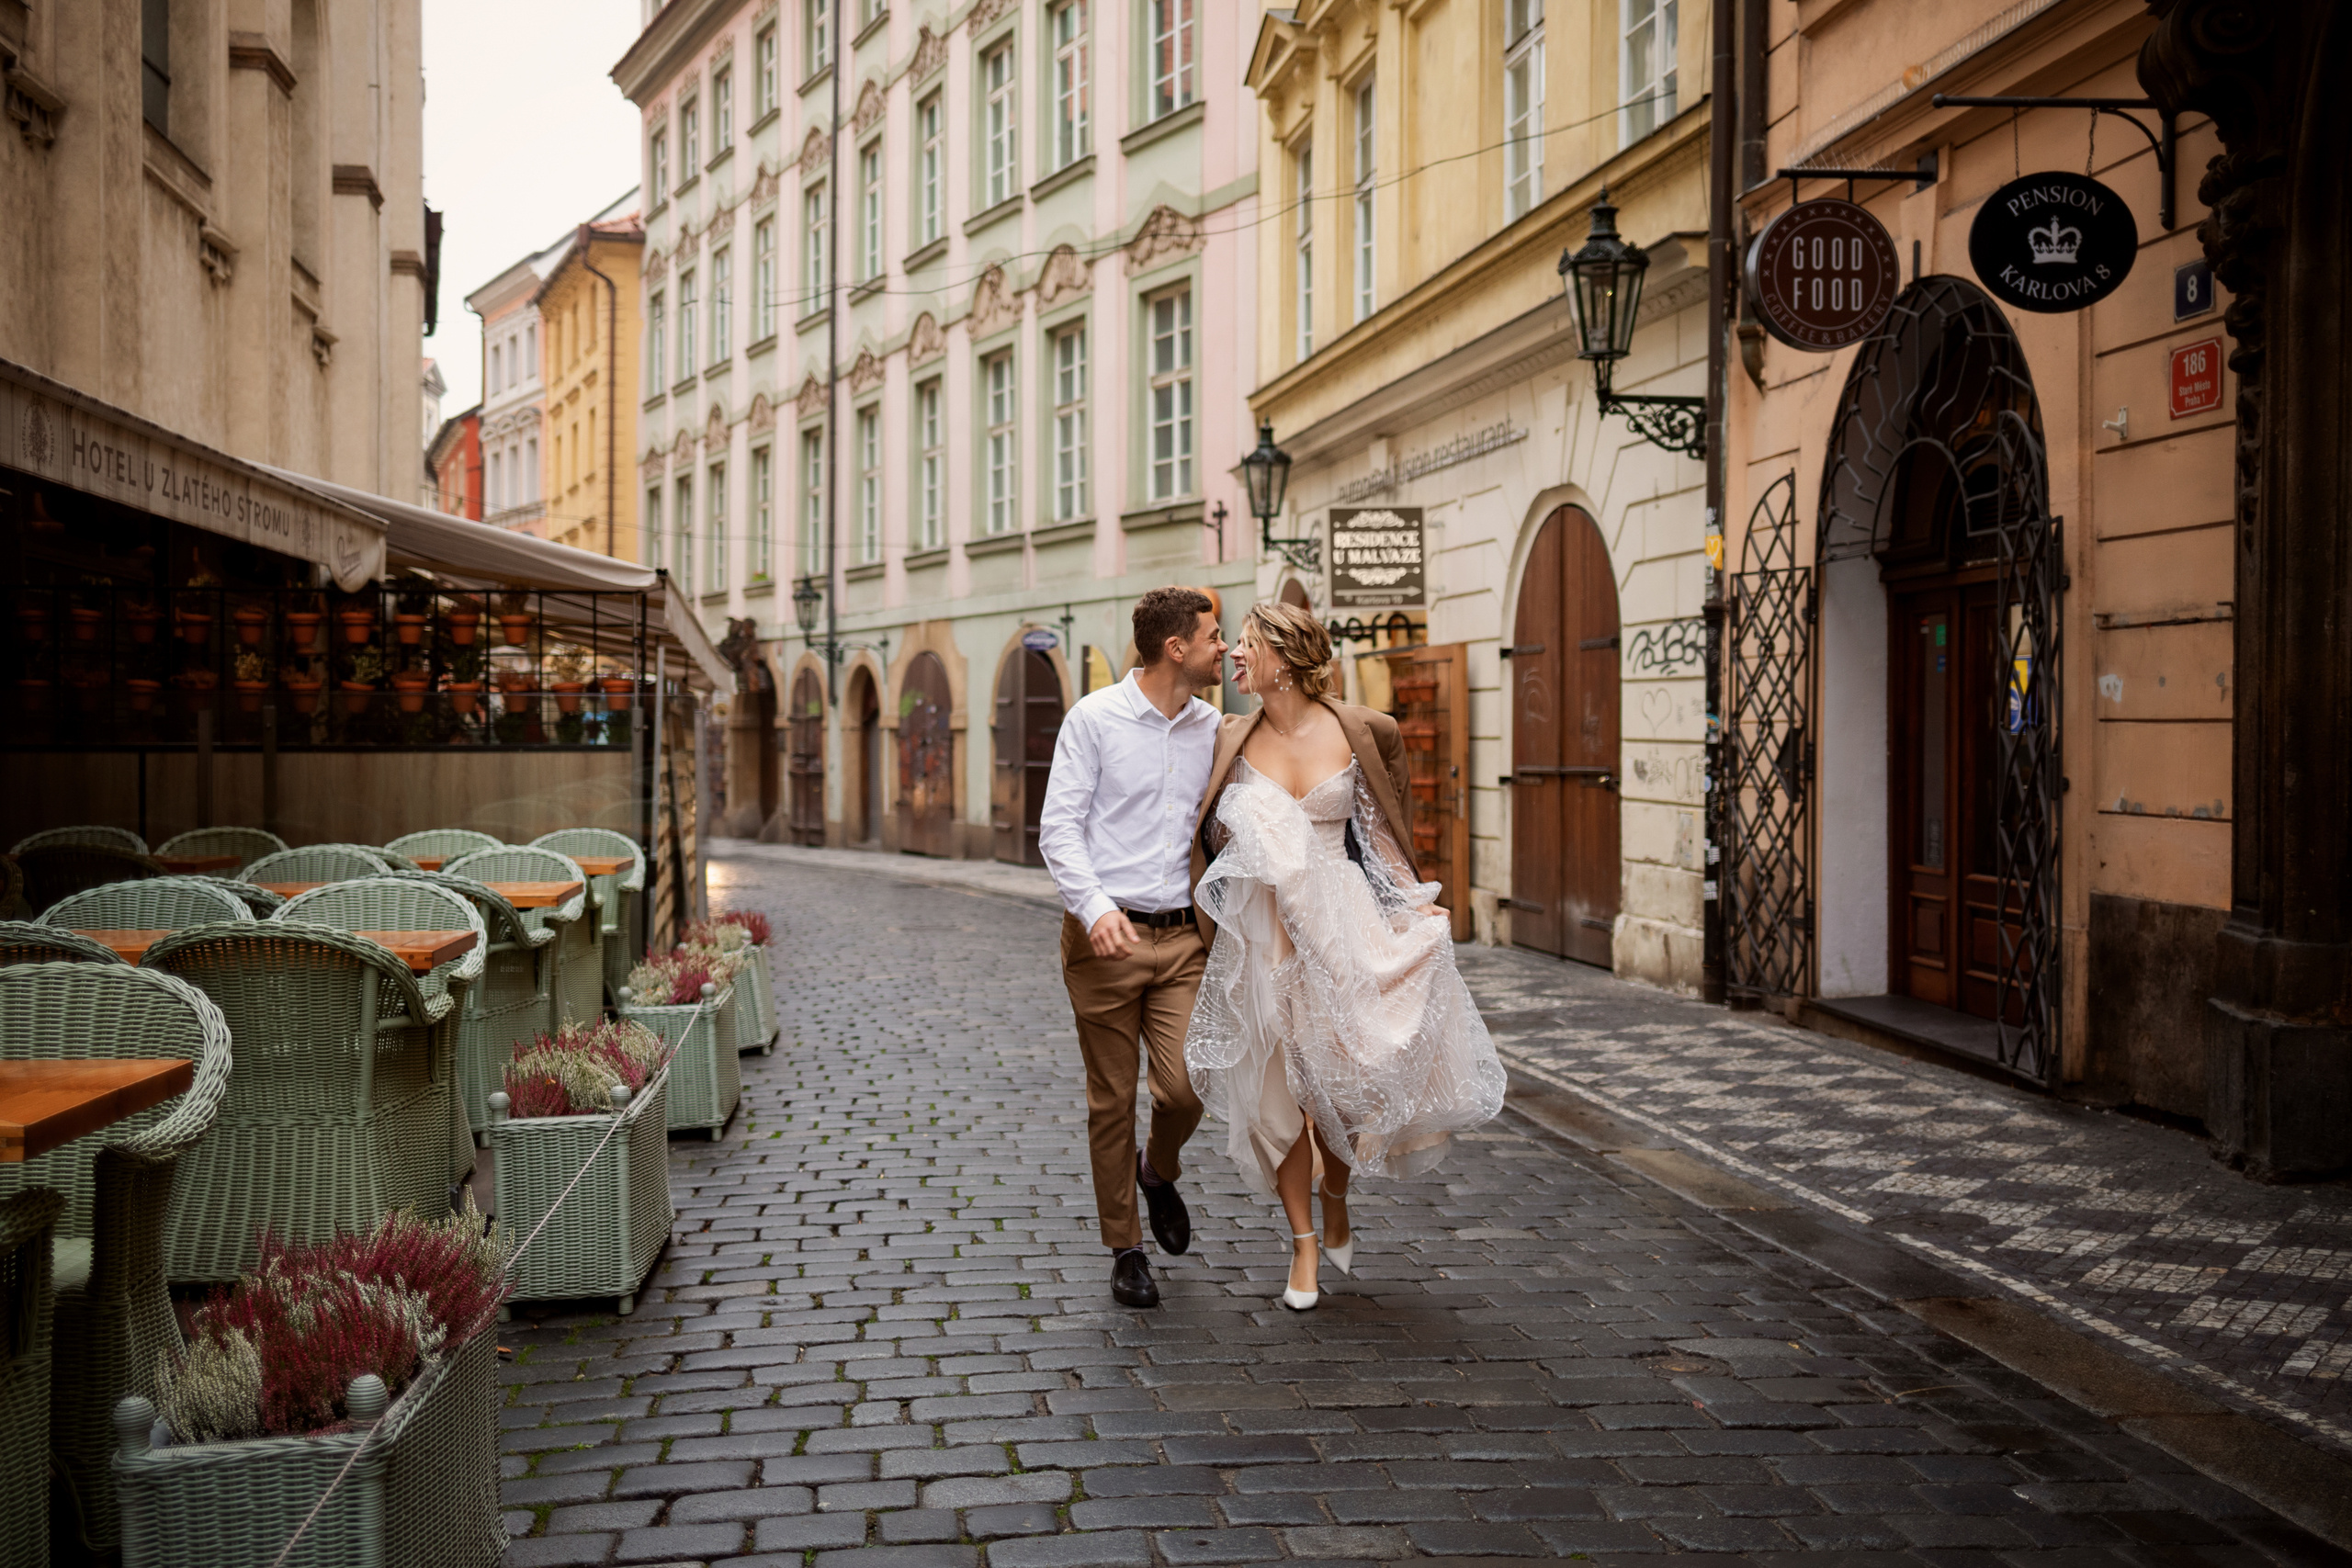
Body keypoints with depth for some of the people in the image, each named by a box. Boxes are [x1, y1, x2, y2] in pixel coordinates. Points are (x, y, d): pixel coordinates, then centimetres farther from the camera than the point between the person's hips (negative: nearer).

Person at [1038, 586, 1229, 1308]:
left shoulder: (1212, 729, 9)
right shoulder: (1095, 718, -3)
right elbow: (1058, 827, -8)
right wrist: (1095, 907, -19)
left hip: (1183, 937, 3)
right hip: (1106, 938, -3)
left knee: (1187, 1087, -10)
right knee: (1112, 1102, 4)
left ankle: (1160, 1171, 25)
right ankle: (1125, 1251, 19)